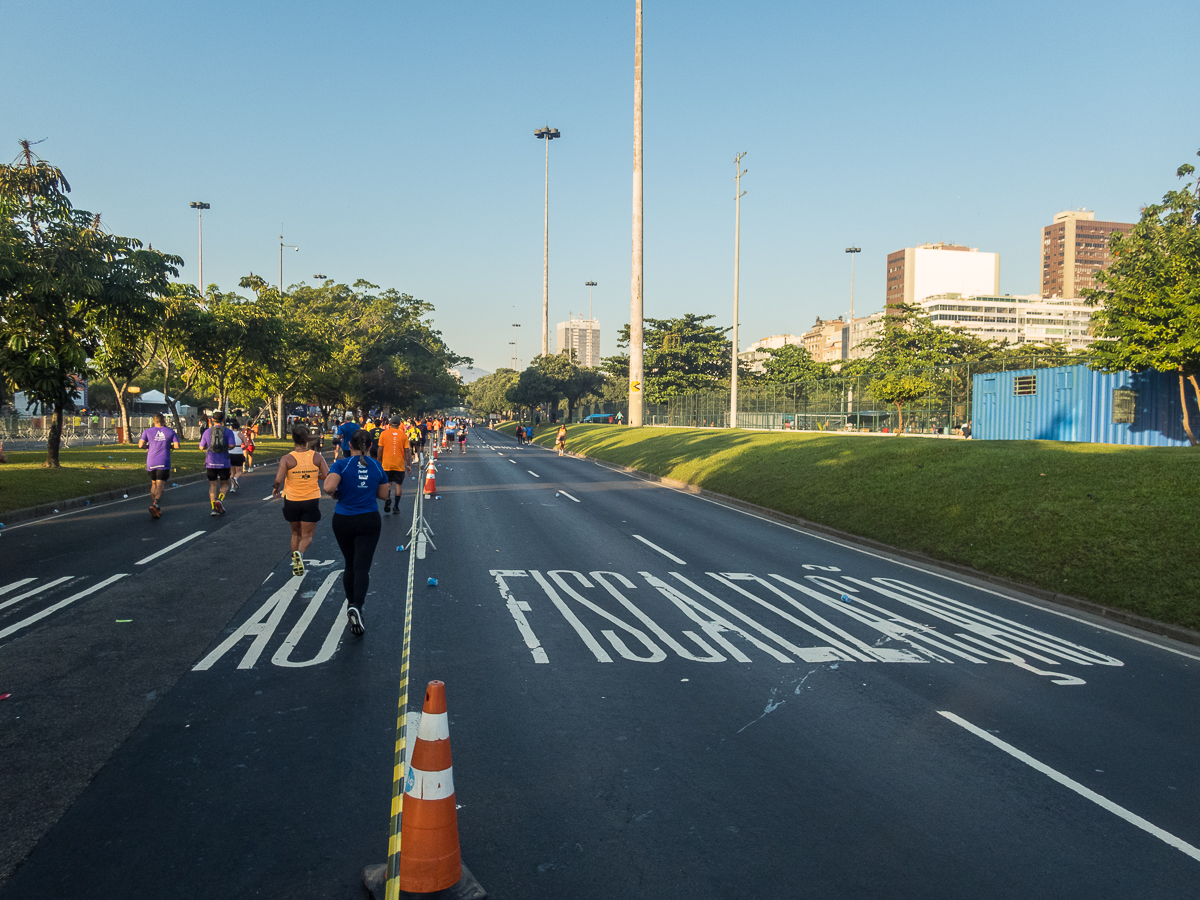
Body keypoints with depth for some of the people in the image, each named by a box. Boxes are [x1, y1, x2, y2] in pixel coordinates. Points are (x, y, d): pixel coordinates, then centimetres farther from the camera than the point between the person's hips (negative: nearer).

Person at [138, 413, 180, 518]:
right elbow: (177, 446, -2)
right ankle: (154, 505, -31)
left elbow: (141, 445, -7)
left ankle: (156, 509, 23)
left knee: (154, 484, 18)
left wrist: (147, 447, 14)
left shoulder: (148, 431, 4)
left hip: (151, 462, 2)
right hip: (164, 462, -2)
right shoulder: (170, 432, 3)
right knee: (160, 485, -8)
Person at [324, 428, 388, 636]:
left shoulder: (341, 464, -8)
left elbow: (329, 487, -23)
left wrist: (335, 493, -2)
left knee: (350, 565, 18)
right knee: (362, 567, -6)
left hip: (343, 521, 0)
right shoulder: (376, 467, 2)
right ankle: (356, 607, -26)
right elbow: (383, 494, 10)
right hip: (369, 521, 0)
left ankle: (351, 604, 31)